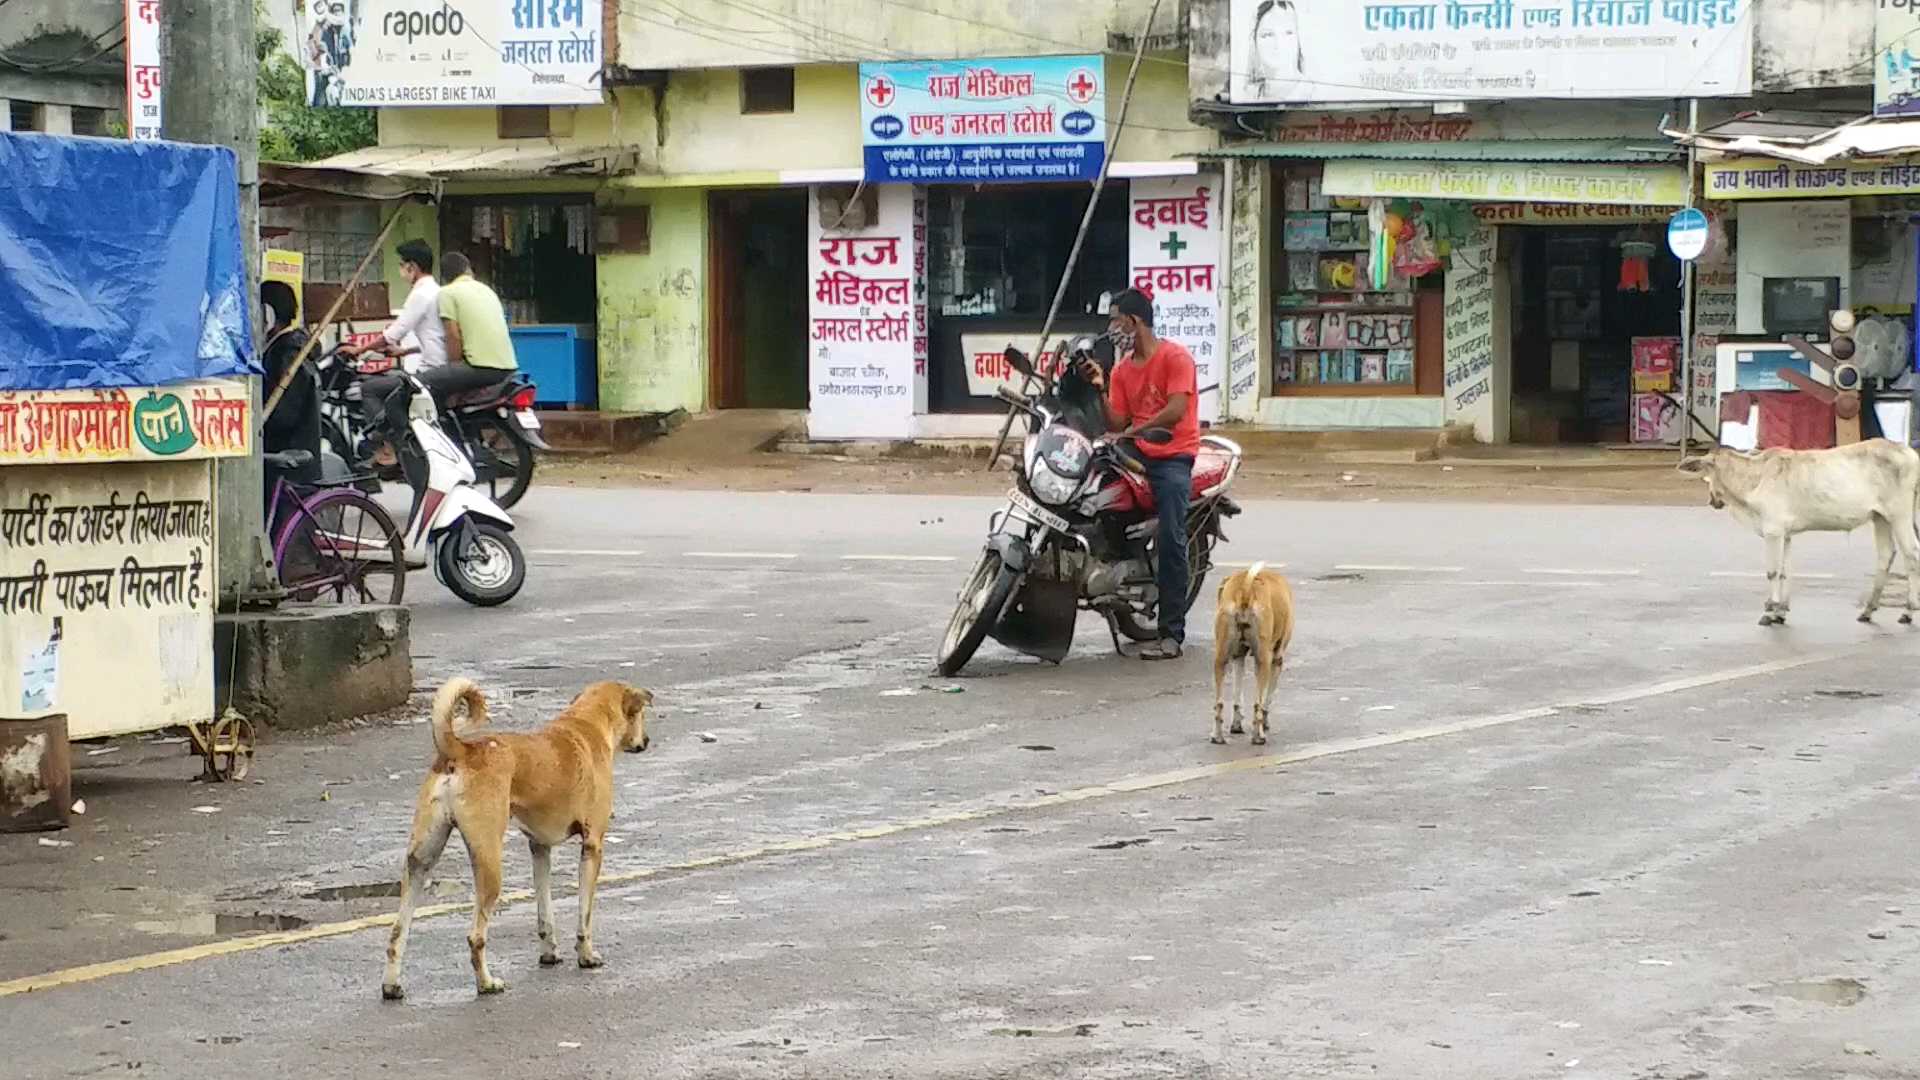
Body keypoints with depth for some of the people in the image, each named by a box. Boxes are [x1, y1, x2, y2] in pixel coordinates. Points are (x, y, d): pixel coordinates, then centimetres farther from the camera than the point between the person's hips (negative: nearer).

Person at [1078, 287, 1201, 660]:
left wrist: (1133, 431, -24)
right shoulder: (1121, 369, 15)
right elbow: (1116, 425, 8)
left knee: (1170, 541, -16)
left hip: (1173, 456, -7)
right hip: (1136, 454, 7)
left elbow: (1175, 412, -18)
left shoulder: (1175, 357, -5)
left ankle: (1172, 633, -16)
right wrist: (1099, 389, -4)